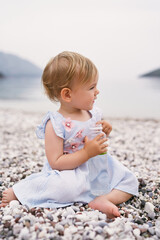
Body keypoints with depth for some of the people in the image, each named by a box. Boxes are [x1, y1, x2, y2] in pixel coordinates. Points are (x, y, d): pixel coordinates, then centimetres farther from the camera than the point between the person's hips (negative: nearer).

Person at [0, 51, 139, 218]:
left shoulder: (93, 113, 2)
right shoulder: (55, 124, -19)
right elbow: (56, 163, -22)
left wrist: (104, 133, -3)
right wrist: (87, 153, -27)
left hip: (98, 169, 7)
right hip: (72, 172, -7)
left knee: (129, 180, 1)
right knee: (67, 186, -37)